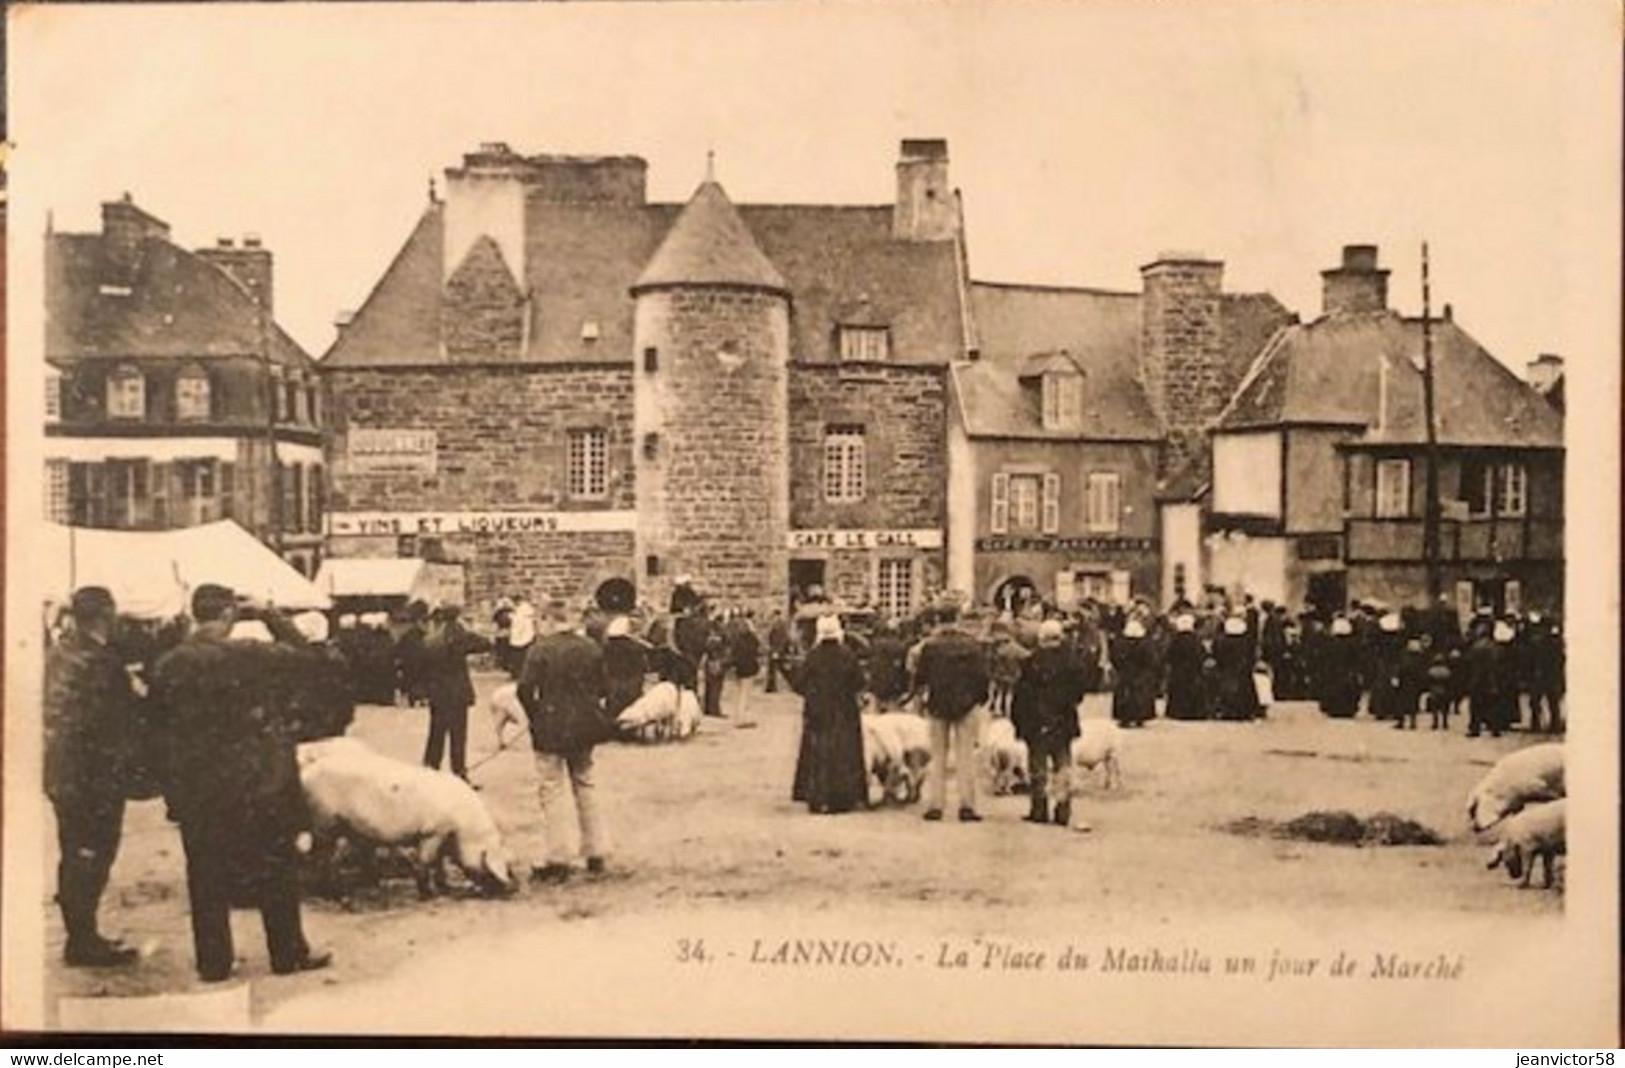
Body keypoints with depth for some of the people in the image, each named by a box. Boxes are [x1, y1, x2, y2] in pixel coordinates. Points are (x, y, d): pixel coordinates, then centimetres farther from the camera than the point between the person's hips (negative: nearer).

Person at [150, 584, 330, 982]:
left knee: (206, 876, 12)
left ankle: (213, 962, 16)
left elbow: (159, 724, 5)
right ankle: (288, 953, 19)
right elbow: (296, 653, 0)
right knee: (276, 870, 11)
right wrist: (271, 614, 9)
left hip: (194, 789, 3)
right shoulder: (248, 656, -14)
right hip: (257, 784, -3)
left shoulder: (167, 666, -3)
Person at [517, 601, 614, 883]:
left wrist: (534, 717, -1)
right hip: (584, 729, 5)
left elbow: (525, 690, -16)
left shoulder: (540, 650, -13)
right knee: (585, 787, 17)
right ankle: (595, 855, 20)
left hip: (551, 731, -5)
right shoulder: (591, 648, 2)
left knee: (553, 791, 1)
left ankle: (558, 861, 0)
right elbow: (603, 688, 5)